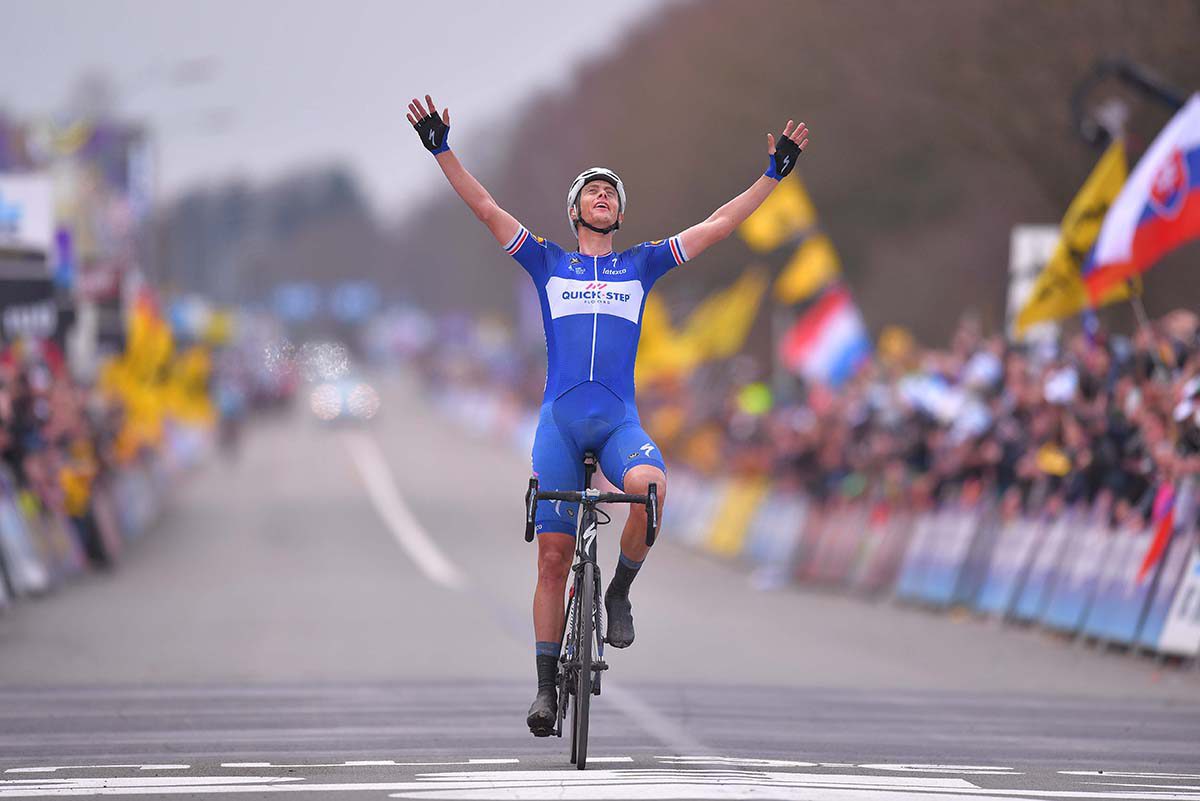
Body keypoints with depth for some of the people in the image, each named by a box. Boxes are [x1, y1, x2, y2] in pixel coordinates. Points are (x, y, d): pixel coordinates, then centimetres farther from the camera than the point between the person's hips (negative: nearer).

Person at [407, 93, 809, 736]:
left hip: (619, 421, 0)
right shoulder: (548, 262, 13)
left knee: (650, 486, -34)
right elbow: (486, 209, 6)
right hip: (560, 421, 0)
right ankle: (547, 688, 6)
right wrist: (442, 150, -3)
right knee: (553, 557, -3)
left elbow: (717, 226, 12)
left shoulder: (641, 265, 14)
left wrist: (773, 173, 7)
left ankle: (619, 592, -9)